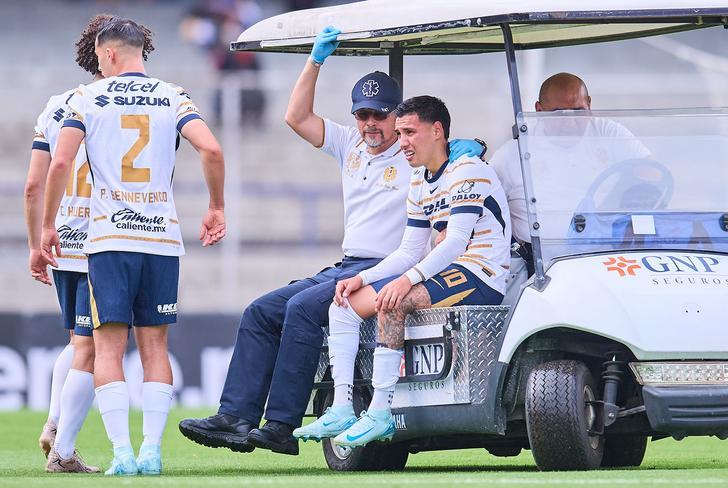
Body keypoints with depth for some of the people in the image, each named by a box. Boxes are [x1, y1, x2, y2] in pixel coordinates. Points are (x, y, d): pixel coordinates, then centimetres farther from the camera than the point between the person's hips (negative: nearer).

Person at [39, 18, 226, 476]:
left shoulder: (89, 98, 3)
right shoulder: (172, 98, 6)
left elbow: (61, 163, -6)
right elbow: (211, 150, -7)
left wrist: (48, 226, 3)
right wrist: (217, 208, 7)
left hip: (109, 237, -2)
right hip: (162, 236, 2)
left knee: (109, 347, -1)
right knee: (154, 344, 8)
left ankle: (122, 452, -11)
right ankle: (152, 450, 0)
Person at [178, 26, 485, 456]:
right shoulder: (350, 145, 17)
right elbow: (297, 117, 15)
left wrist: (468, 147, -28)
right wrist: (317, 60, 7)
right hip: (344, 269, 8)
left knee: (303, 307, -28)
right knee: (261, 312, -2)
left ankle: (283, 426, -31)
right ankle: (236, 417, -11)